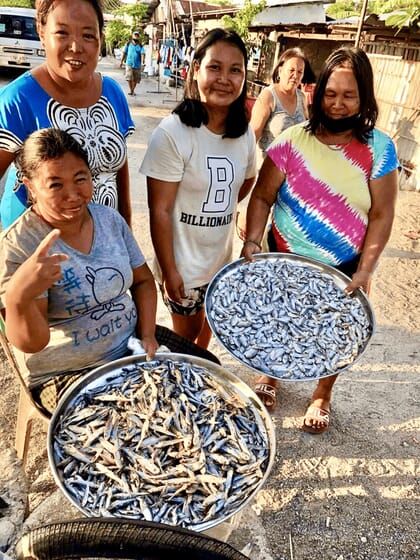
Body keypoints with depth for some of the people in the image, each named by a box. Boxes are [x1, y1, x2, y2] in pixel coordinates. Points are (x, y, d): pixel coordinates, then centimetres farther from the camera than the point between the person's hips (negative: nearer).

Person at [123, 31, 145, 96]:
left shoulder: (140, 46, 3)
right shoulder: (128, 44, 5)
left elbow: (142, 54, -10)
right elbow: (124, 53, 10)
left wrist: (142, 62, -26)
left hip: (137, 65, 1)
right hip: (129, 64, -1)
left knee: (135, 79, 8)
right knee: (129, 78, -15)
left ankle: (133, 90, 24)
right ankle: (130, 90, -5)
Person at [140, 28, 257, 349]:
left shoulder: (245, 133, -3)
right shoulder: (173, 133, -21)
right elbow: (160, 210, -19)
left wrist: (218, 209, 4)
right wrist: (169, 271, -17)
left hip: (221, 258, 6)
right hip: (183, 264, -5)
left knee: (207, 328, 26)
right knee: (186, 334, 14)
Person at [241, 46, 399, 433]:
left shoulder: (379, 149, -9)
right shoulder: (293, 140, -9)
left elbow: (381, 216, -9)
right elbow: (263, 195, -8)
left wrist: (364, 271, -16)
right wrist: (253, 239, -22)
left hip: (345, 268, 0)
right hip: (286, 260, 1)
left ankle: (322, 396, 42)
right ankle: (270, 376, 49)